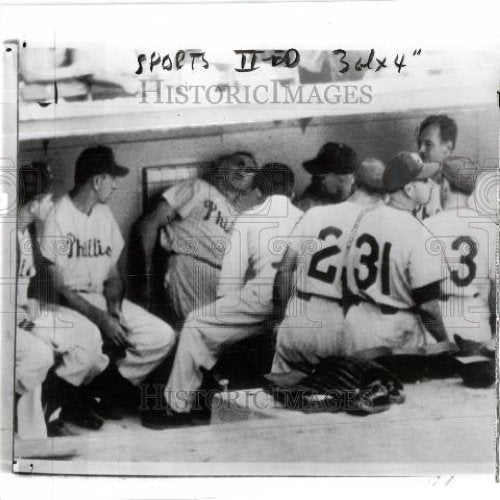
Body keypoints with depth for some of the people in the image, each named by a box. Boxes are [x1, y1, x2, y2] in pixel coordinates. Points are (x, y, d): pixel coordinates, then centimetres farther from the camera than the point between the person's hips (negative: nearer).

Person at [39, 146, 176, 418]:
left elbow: (112, 274, 11)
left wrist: (114, 308, -9)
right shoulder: (56, 216, -12)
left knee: (163, 336, -12)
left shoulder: (104, 214, 9)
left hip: (101, 298, 6)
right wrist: (101, 319, -22)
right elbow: (58, 287, -15)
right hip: (66, 303, -6)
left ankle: (108, 385, 6)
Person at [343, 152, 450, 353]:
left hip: (357, 321, 6)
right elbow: (428, 303, -19)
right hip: (396, 330, -6)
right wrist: (445, 342, -6)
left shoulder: (364, 218, 0)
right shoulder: (418, 235, -20)